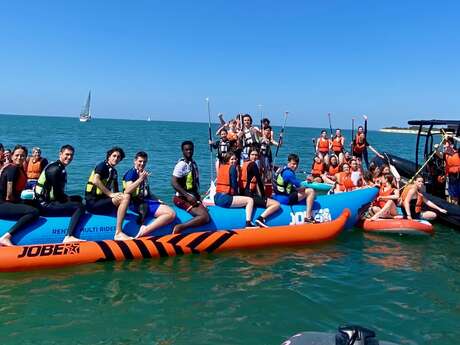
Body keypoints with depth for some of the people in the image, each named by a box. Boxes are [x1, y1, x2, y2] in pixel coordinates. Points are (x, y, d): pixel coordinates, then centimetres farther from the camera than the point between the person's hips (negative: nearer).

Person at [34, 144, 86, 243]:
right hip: (45, 205, -11)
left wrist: (67, 198, 8)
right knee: (80, 207, -23)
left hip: (47, 202, 11)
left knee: (78, 198, 23)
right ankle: (68, 237, -36)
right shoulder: (55, 169, -14)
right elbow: (58, 194, -17)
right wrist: (68, 199, -2)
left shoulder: (61, 168, 17)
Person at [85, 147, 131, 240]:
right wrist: (110, 194, -23)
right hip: (93, 203, -9)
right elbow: (95, 180, -22)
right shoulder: (103, 166, -3)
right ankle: (118, 233, -29)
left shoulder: (114, 171, 20)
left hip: (102, 200, 9)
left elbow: (115, 192, 19)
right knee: (126, 197, -23)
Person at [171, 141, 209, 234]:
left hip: (192, 197, 8)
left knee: (207, 216, -7)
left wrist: (198, 196, 9)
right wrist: (187, 196, -19)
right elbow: (174, 183, -17)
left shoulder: (193, 164, 15)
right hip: (183, 198, -8)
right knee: (204, 217, -24)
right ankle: (179, 228, -21)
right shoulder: (181, 165, -10)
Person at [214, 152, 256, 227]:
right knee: (250, 200, -7)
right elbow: (234, 184, -8)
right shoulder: (233, 167, -4)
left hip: (216, 198, 8)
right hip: (225, 199, -8)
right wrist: (236, 194, 8)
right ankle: (248, 224, -16)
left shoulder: (221, 166, 17)